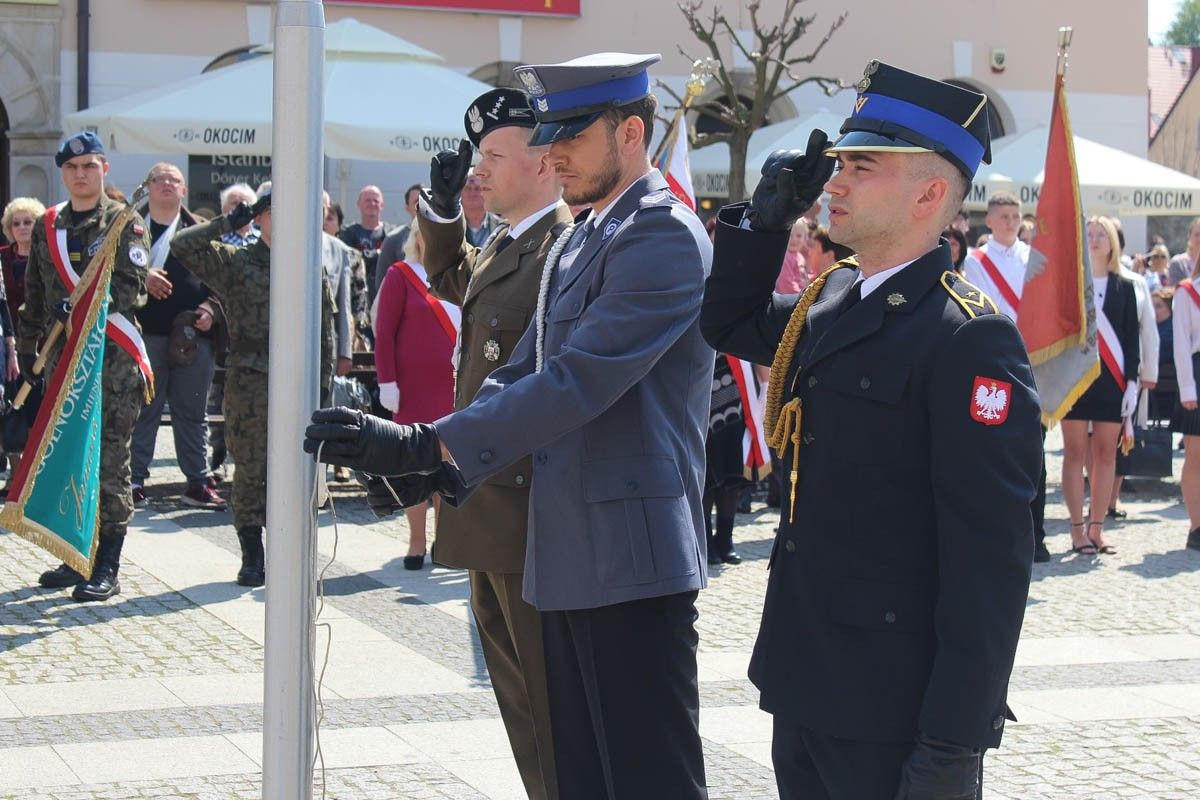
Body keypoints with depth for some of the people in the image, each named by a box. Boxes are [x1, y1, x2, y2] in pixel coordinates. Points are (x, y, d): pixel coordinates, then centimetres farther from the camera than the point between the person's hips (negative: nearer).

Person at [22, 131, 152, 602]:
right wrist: (27, 347, 17)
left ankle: (108, 568, -2)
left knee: (110, 461, -4)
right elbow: (35, 294, 19)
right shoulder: (47, 226, 14)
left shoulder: (124, 224, -1)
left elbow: (133, 288, -12)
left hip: (113, 358, -6)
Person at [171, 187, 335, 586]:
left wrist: (323, 381, 5)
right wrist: (229, 222, -6)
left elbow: (325, 331, 11)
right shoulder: (234, 262, 5)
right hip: (248, 384, -1)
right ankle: (252, 556, 10)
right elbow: (181, 245, -6)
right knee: (249, 471, 2)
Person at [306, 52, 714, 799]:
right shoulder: (577, 241, 17)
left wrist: (426, 443, -23)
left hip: (632, 555, -10)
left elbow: (576, 381, -22)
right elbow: (524, 373, 18)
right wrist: (429, 466, 2)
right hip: (573, 556, 10)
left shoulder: (665, 237, -14)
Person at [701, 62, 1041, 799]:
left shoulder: (970, 337, -17)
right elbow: (729, 325, 29)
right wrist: (765, 218, 10)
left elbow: (989, 559, -20)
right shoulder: (832, 301, 8)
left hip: (892, 711, -8)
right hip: (805, 684, 8)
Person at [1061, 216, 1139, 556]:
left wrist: (1132, 381, -1)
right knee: (1076, 452, -1)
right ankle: (1077, 529, 3)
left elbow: (1132, 338, 8)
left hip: (1112, 378, 2)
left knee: (1106, 454, 4)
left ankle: (1096, 528, 10)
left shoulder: (1124, 287, 9)